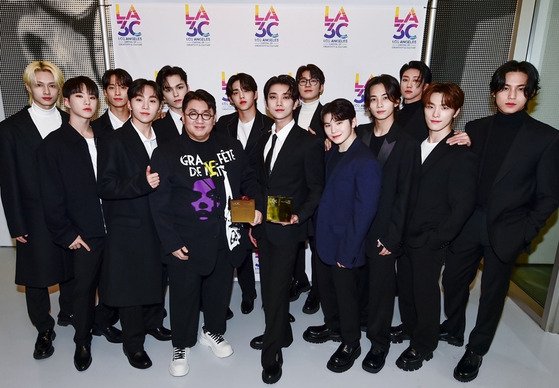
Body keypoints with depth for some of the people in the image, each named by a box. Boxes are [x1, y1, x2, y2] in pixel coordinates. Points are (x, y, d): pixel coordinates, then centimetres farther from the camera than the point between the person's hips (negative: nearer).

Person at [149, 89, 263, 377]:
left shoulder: (231, 147, 2)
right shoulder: (166, 154, -7)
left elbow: (248, 180, 12)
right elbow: (159, 204, -8)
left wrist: (257, 205, -5)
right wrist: (172, 242, -12)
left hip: (225, 240, 3)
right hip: (186, 244, -3)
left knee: (220, 289, 20)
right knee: (184, 295, 12)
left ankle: (213, 332, 47)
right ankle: (182, 345, 38)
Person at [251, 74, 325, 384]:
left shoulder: (309, 143, -10)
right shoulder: (264, 141, 10)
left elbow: (316, 190, -7)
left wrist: (298, 216, -21)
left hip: (287, 229, -6)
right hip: (264, 227, 7)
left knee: (277, 289, 0)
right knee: (268, 286, 16)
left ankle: (272, 355, 17)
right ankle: (281, 334, 38)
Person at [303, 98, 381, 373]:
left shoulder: (365, 162, -21)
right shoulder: (332, 153, 4)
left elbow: (364, 212, -20)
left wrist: (348, 251, -17)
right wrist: (318, 230, 7)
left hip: (344, 245, -7)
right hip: (325, 237, 7)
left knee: (345, 293, 11)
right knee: (324, 285, 22)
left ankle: (350, 343, 34)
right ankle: (333, 326, 47)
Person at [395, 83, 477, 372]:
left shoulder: (462, 155, -12)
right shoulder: (415, 145, 6)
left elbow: (462, 207, -14)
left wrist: (435, 239, -15)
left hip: (430, 242, -5)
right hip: (405, 236, 6)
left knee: (426, 292, 10)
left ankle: (423, 347, 33)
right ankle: (411, 327, 44)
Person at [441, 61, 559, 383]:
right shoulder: (475, 128, 3)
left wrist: (526, 233, -8)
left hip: (506, 231, -2)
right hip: (468, 223, 3)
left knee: (493, 292, 12)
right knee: (453, 279, 14)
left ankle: (476, 350, 33)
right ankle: (453, 329, 41)